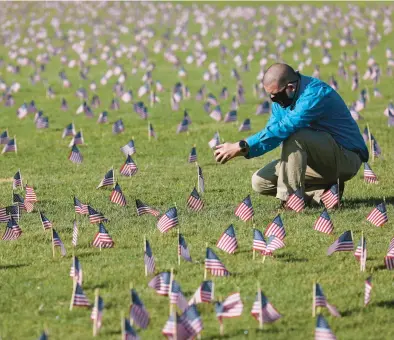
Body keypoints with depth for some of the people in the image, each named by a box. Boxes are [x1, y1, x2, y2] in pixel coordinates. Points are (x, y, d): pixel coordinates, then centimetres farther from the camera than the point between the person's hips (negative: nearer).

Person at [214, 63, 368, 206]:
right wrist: (243, 151, -13)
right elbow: (272, 133, 6)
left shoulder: (317, 93, -26)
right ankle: (323, 192, -2)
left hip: (347, 157, -9)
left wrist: (242, 146, -34)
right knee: (260, 182, -1)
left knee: (293, 136, -33)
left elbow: (283, 128, -36)